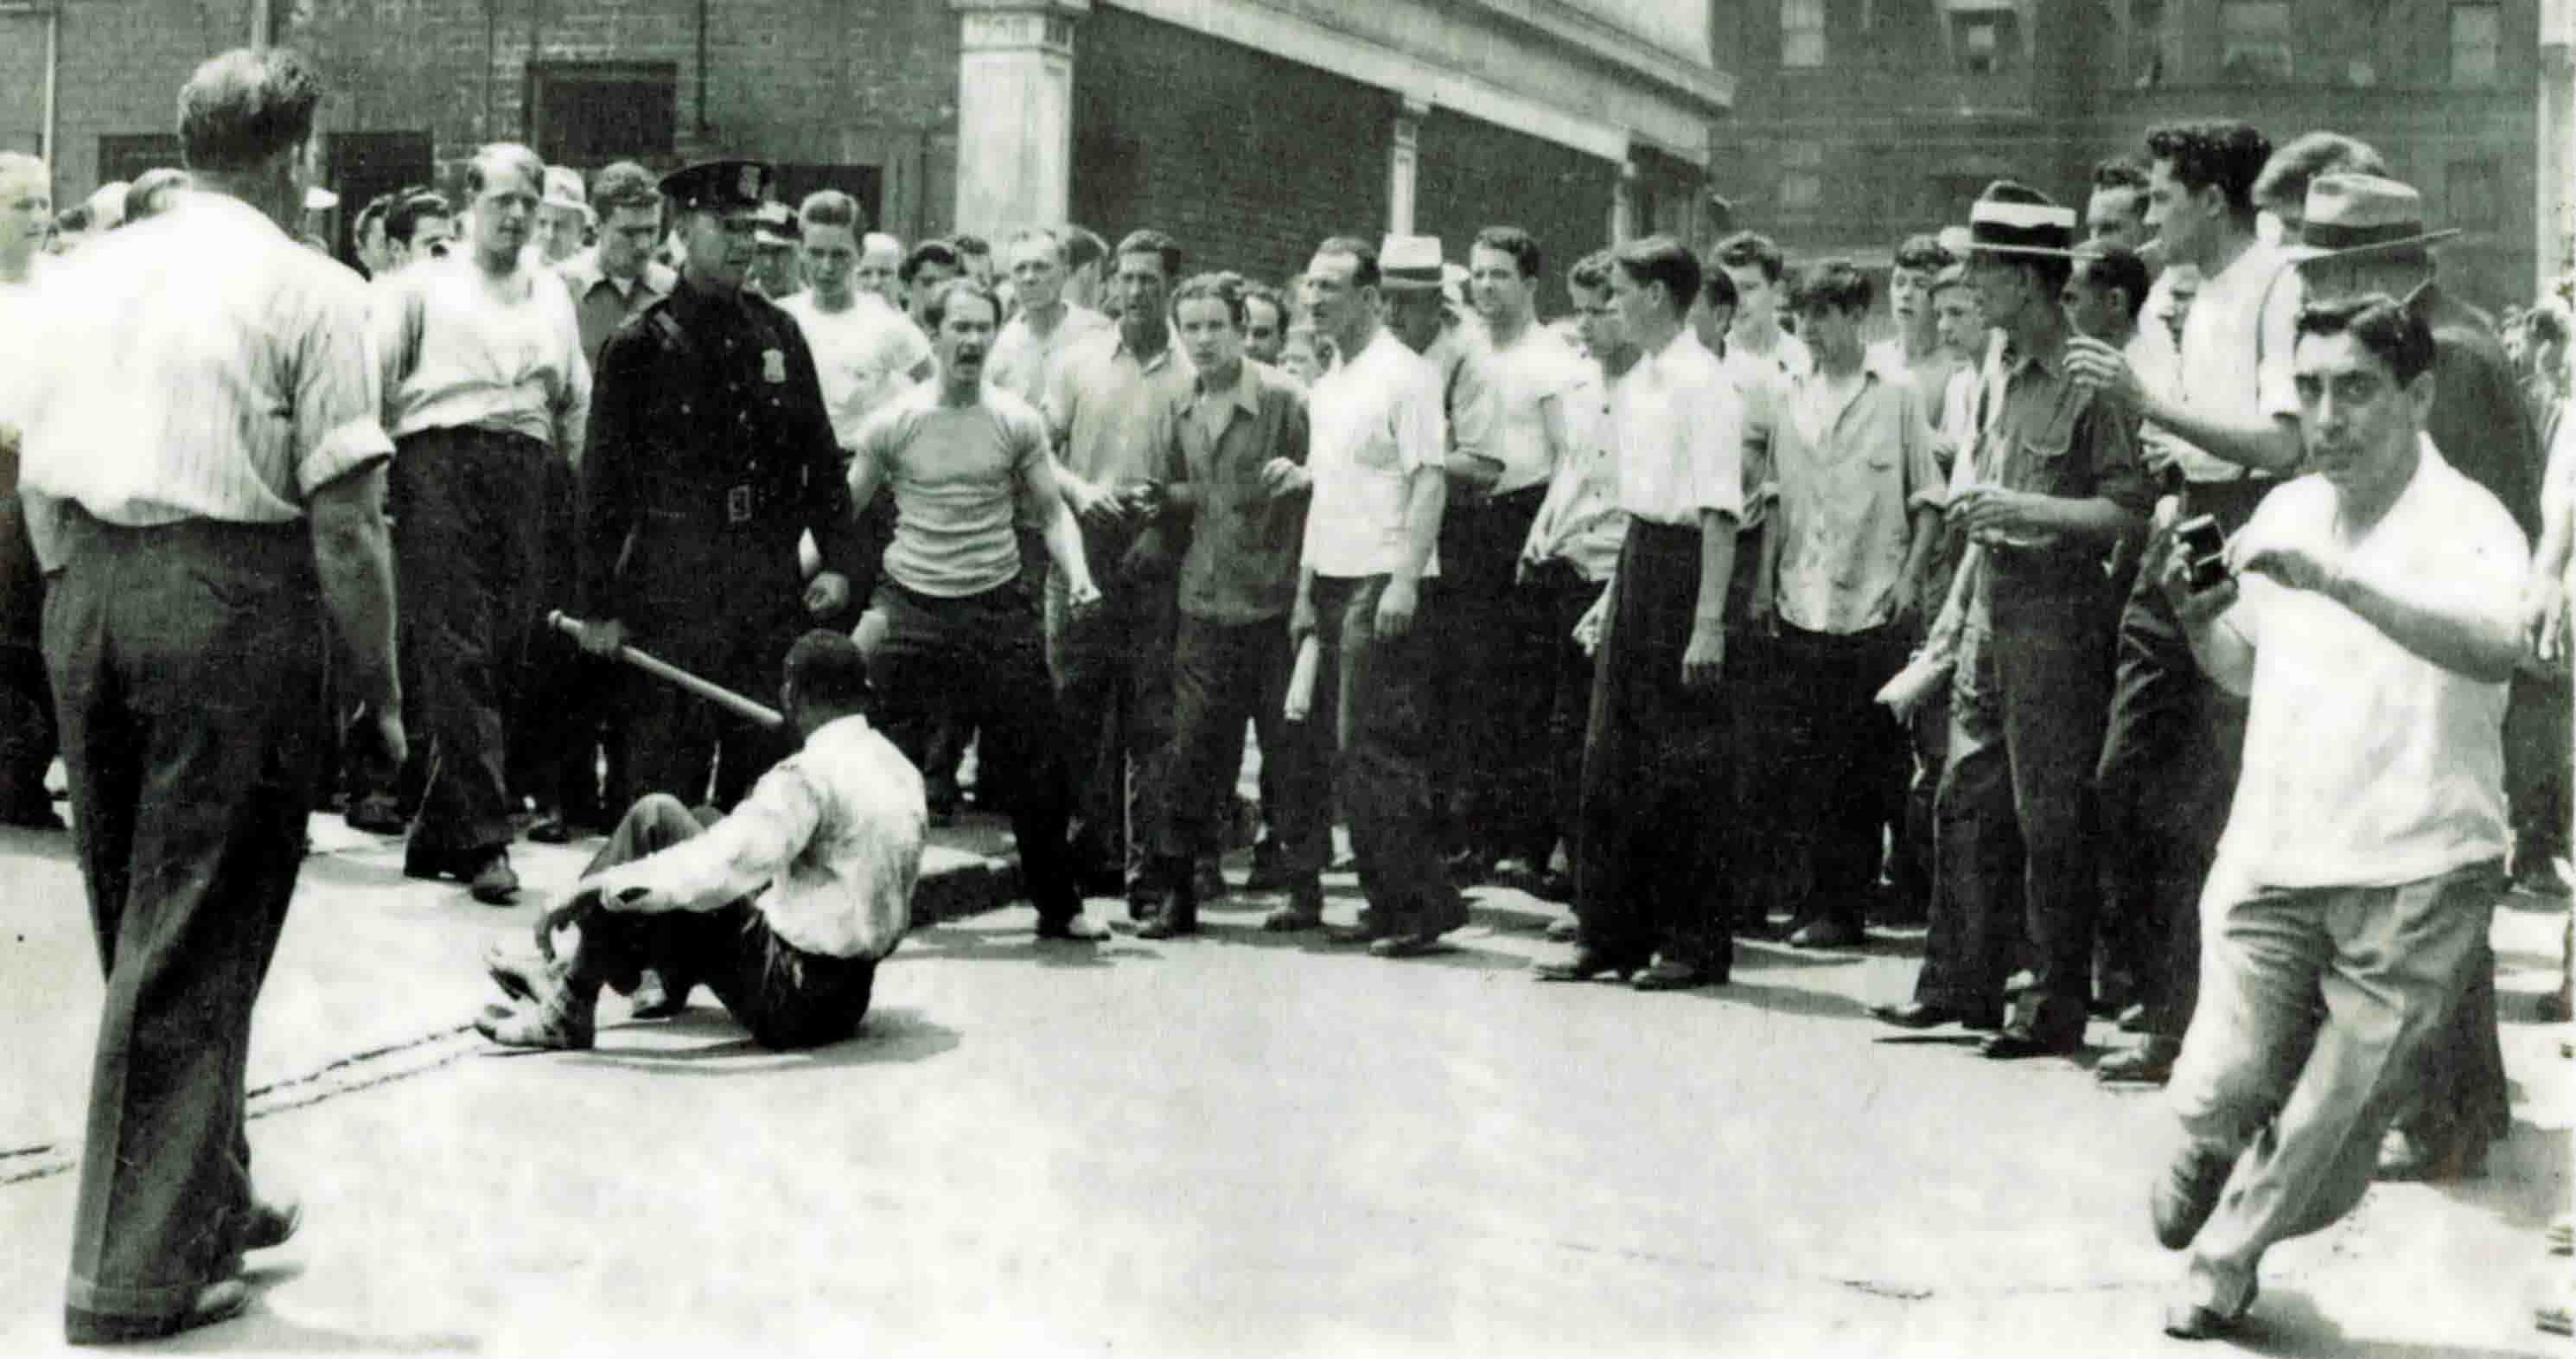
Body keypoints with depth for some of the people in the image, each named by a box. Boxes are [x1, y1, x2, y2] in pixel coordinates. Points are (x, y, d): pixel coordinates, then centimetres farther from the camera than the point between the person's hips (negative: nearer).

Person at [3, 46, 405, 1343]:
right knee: (197, 935, 1)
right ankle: (138, 1269, 5)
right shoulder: (309, 290, -7)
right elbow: (344, 515, -11)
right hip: (233, 600, -6)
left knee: (137, 918, 17)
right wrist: (378, 683, -3)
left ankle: (207, 1198, 31)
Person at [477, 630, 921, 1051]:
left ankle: (569, 1010, 3)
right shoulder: (900, 769, 7)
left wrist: (587, 889, -21)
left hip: (788, 999, -8)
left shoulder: (810, 776, -19)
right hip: (850, 996, 9)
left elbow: (716, 870, -27)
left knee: (654, 818, -3)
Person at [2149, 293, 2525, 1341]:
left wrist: (2336, 579, -36)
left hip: (2412, 877, -3)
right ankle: (2208, 1157, 29)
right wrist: (2197, 617, 2)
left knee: (2330, 1122, 4)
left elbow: (2501, 646, -30)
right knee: (2222, 1089, -5)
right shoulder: (2285, 512, 10)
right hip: (2273, 859, 4)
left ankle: (2225, 1259, 29)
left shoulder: (2464, 522, -8)